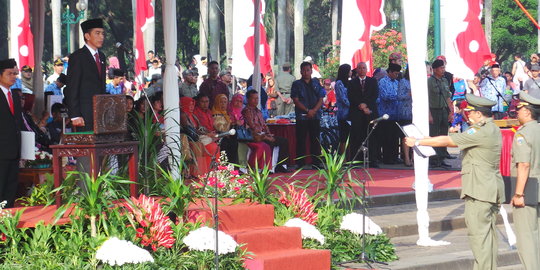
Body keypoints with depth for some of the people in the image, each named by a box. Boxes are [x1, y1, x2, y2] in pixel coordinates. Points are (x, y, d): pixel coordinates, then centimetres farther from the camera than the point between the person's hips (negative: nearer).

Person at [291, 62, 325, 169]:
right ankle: (301, 164, -1)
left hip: (315, 116, 2)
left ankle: (316, 163, 7)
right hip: (302, 116, -2)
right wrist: (307, 111, -12)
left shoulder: (316, 83, 13)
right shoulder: (297, 84, 5)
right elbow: (296, 100, -3)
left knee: (316, 140, 3)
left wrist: (314, 110, -10)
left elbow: (321, 99, 7)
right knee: (301, 141, -3)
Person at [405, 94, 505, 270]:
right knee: (488, 233, 12)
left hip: (479, 190, -10)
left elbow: (447, 141, -13)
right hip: (492, 189, 10)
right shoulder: (492, 129, 15)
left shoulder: (481, 132, -16)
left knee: (478, 233, -9)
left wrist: (417, 142, -5)